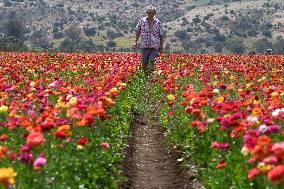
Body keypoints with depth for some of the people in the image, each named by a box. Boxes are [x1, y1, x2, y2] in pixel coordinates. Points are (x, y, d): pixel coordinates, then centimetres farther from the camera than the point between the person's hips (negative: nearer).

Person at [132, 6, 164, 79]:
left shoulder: (158, 23, 1)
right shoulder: (142, 20, 2)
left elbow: (161, 35, 7)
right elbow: (138, 31, 10)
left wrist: (161, 47, 7)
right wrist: (135, 42, 4)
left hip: (155, 46, -1)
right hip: (144, 46, 2)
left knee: (152, 63, -13)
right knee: (144, 64, 6)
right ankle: (146, 76, 28)